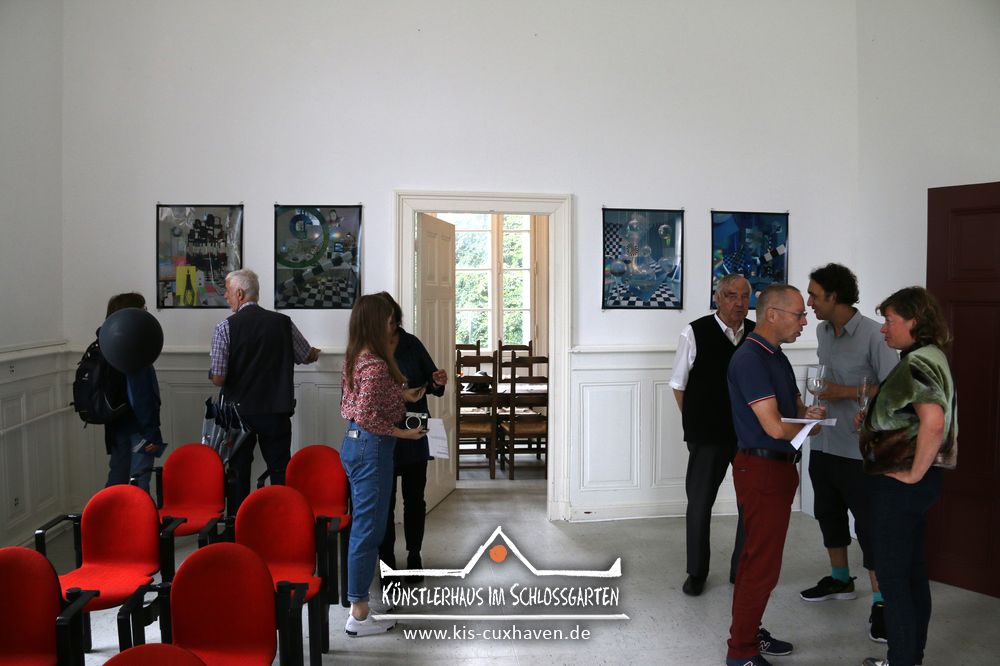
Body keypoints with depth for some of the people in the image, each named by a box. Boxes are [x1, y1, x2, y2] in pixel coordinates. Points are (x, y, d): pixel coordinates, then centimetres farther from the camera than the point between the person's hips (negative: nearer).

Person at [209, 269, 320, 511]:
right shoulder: (283, 322, -2)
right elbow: (307, 356, 14)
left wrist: (213, 375, 10)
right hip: (277, 411, 2)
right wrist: (315, 353, 37)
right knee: (281, 473, 10)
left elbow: (218, 379, -13)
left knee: (238, 473, 10)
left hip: (239, 411, -2)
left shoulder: (226, 327, -10)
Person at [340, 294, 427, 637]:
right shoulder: (376, 365, -20)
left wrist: (402, 395, 18)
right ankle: (359, 615, 7)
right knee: (368, 528, -2)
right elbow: (367, 417, -24)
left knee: (363, 525, 17)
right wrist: (403, 433, -14)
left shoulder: (355, 358, 8)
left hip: (354, 443, 10)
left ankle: (358, 604, 26)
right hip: (372, 447, -10)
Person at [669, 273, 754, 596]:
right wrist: (695, 424, 2)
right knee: (700, 502, 8)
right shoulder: (695, 333, -8)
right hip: (707, 436, -3)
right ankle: (696, 573, 25)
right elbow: (679, 384, 0)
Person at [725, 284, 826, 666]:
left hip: (778, 466, 10)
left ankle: (749, 632, 31)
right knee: (762, 563, -3)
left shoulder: (776, 356, 12)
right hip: (761, 468, -10)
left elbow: (793, 404, 22)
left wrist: (808, 412, -1)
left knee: (759, 557, 18)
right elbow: (775, 426, -24)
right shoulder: (750, 359, -20)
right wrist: (811, 426, -4)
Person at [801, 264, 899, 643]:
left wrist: (847, 392, -19)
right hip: (823, 444, 7)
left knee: (869, 524, -1)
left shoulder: (873, 335, -16)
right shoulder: (822, 331, 6)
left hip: (859, 449, -7)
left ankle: (880, 602, 9)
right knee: (828, 514, 18)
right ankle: (840, 580, 37)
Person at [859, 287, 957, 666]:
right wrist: (872, 422, 11)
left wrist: (914, 473, -23)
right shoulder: (930, 358, 11)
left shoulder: (917, 363, -19)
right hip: (915, 487, 10)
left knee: (891, 574, 1)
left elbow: (933, 422, -34)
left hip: (898, 485, -10)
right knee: (912, 570, 17)